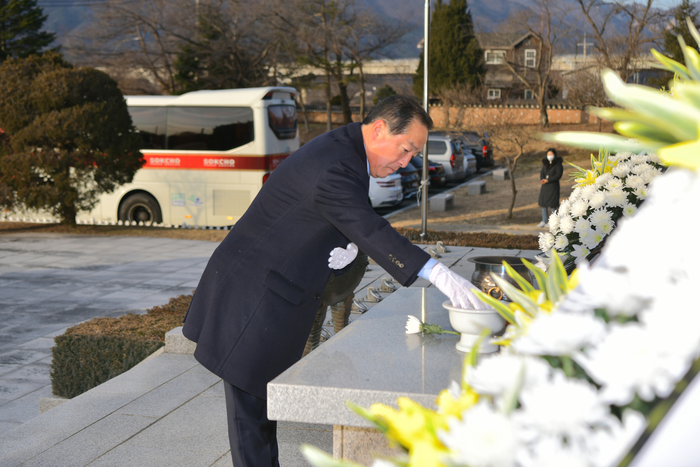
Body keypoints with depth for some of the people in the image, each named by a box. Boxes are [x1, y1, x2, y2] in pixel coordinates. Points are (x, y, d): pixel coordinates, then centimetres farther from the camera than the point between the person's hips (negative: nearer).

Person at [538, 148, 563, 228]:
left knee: (552, 204, -6)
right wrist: (542, 180, -15)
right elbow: (542, 173, 6)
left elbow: (558, 175, -17)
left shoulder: (558, 164, -9)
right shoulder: (545, 163, 9)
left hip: (554, 186, -6)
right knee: (543, 203, 4)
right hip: (545, 186, 6)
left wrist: (547, 180, -20)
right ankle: (544, 221, 10)